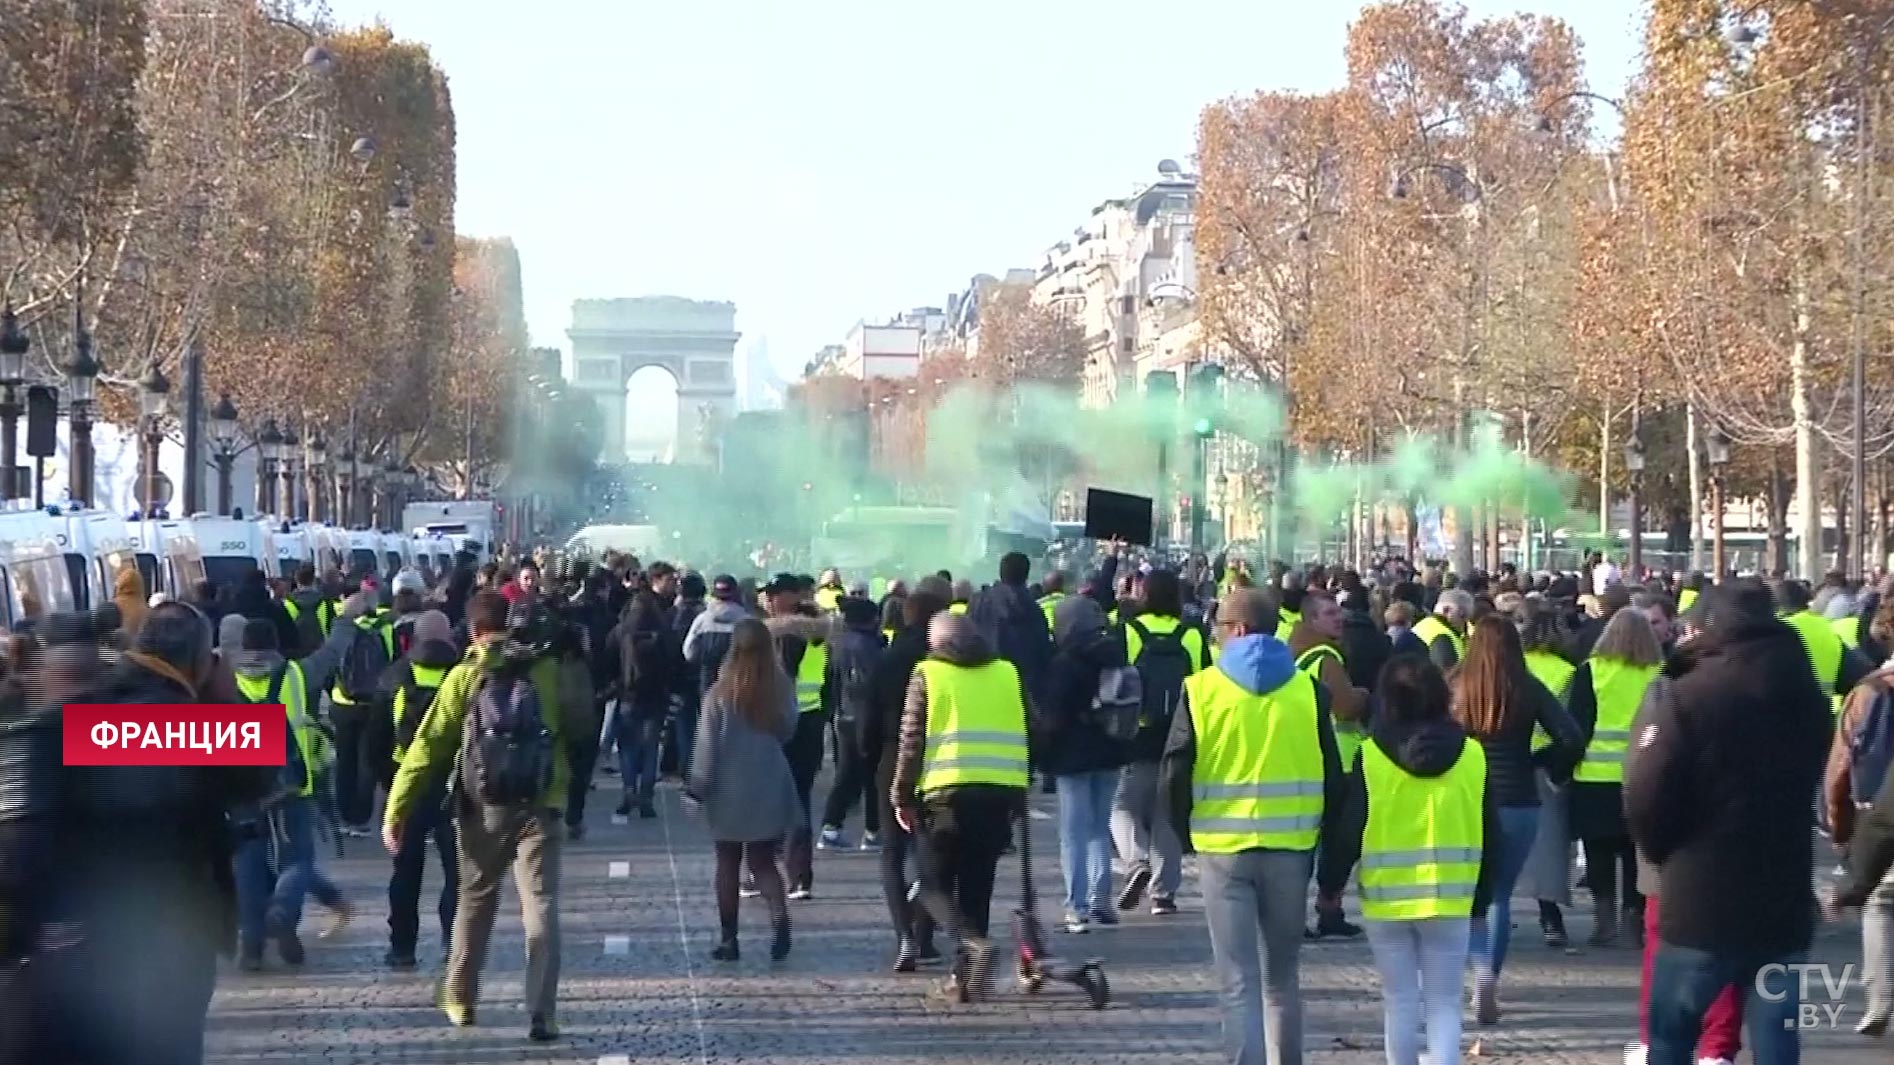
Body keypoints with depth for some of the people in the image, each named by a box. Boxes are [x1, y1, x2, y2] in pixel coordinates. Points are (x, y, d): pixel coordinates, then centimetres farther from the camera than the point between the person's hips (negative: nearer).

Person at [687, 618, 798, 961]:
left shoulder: (720, 694, -12)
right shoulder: (782, 688, -7)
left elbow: (708, 746, -9)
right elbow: (788, 731, 6)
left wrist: (696, 788, -2)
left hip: (729, 790, -2)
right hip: (770, 788, 2)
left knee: (727, 862, 12)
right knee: (763, 861, 10)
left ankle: (728, 939, 13)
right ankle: (779, 913, -17)